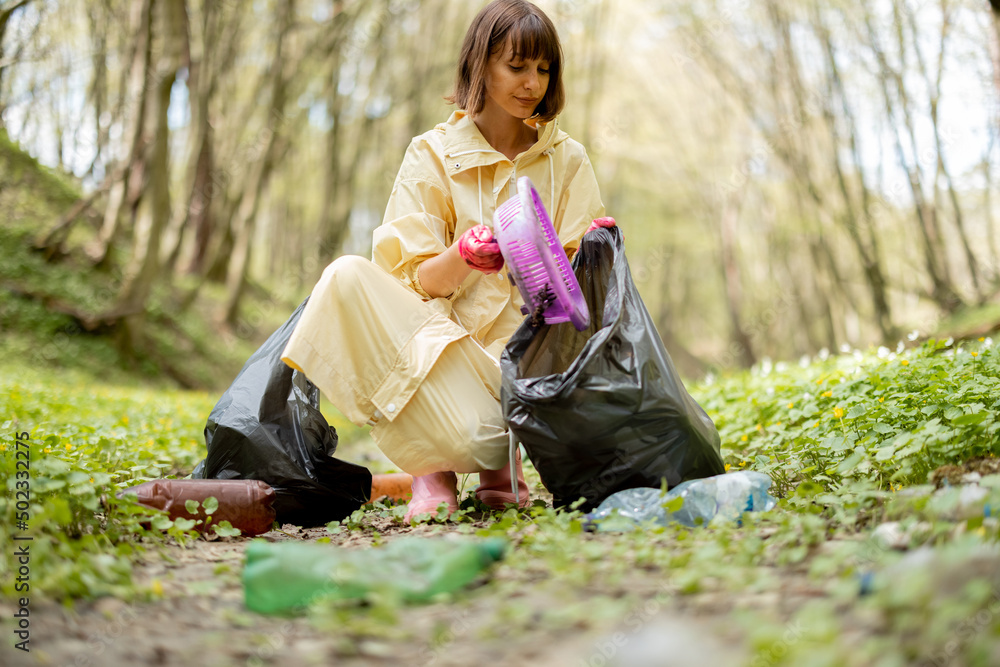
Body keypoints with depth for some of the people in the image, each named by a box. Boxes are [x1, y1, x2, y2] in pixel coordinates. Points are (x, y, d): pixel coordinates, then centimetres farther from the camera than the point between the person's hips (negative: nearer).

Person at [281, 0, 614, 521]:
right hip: (452, 337, -1)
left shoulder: (567, 159, 9)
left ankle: (501, 460, 9)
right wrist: (466, 254, -25)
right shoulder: (433, 155, 3)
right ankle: (431, 467, -10)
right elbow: (422, 281, -3)